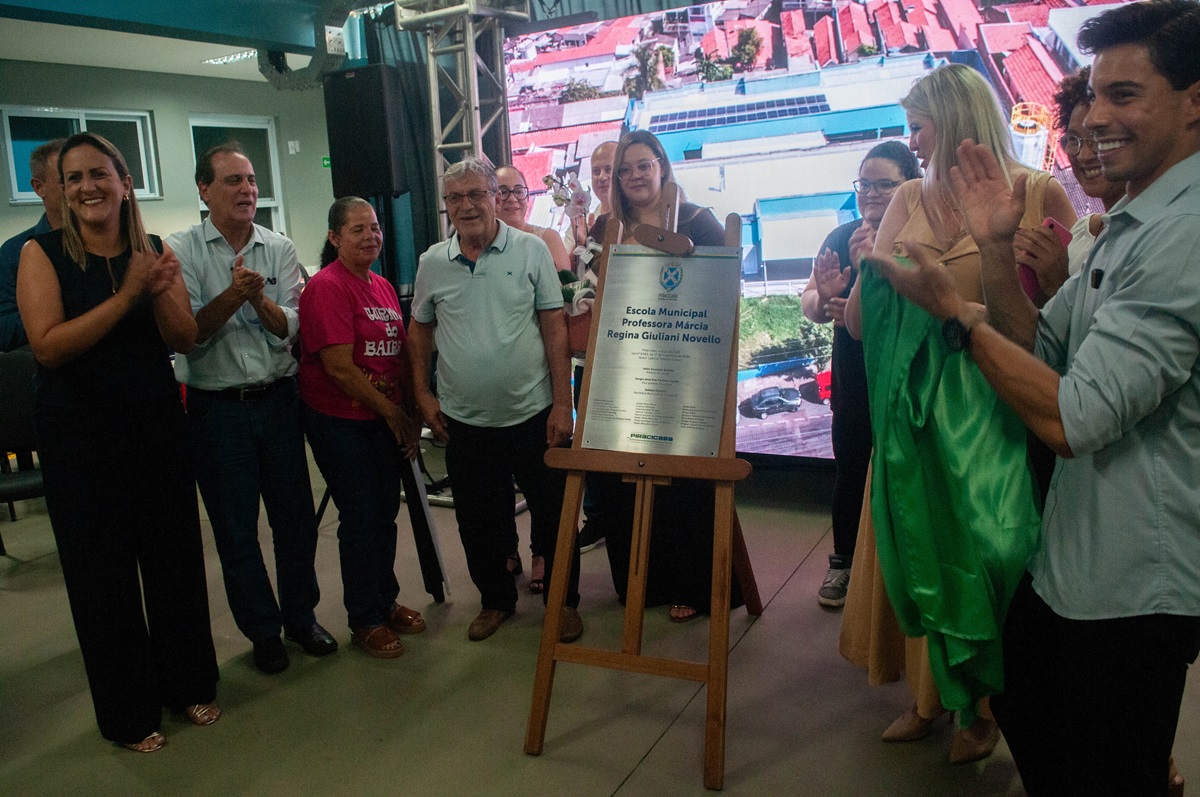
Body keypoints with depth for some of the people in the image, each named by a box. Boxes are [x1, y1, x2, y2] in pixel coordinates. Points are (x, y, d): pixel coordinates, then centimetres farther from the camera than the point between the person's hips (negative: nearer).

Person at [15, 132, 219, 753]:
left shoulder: (156, 251, 3)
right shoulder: (43, 253, -6)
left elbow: (185, 340, -1)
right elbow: (48, 346, -17)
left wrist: (160, 291, -19)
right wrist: (126, 295, -21)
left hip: (157, 424, 3)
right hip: (79, 437, -2)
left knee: (175, 555, 10)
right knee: (102, 571, 8)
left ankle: (188, 683, 31)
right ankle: (128, 712, 26)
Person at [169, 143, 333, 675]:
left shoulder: (279, 249, 3)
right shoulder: (181, 250, -4)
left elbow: (288, 326, -5)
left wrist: (259, 298, -24)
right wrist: (233, 294, -25)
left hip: (277, 398, 3)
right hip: (216, 407, -2)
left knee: (295, 514, 11)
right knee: (235, 527, 7)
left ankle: (302, 616, 30)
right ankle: (263, 631, 24)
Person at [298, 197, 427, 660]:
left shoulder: (383, 287, 10)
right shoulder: (327, 287, -14)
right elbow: (339, 366, -19)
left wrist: (411, 413, 5)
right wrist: (393, 413, -13)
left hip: (386, 420, 7)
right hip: (341, 423, -7)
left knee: (386, 512, 14)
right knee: (361, 517, 1)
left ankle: (386, 602, 32)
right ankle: (364, 621, 17)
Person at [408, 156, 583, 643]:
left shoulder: (531, 250, -4)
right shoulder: (432, 263, 3)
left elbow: (555, 328, -5)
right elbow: (420, 330, 14)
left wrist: (562, 403, -9)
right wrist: (423, 394, 7)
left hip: (532, 415, -2)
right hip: (464, 421, 3)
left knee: (553, 515, 9)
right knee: (478, 521, 14)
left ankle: (564, 601, 29)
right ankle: (496, 599, 35)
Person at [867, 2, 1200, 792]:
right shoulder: (1130, 225, 9)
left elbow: (1074, 417, -28)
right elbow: (1040, 353, 8)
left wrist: (955, 311, -20)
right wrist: (999, 251, -4)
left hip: (1128, 588, -9)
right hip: (1068, 560, 10)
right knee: (1030, 726, 27)